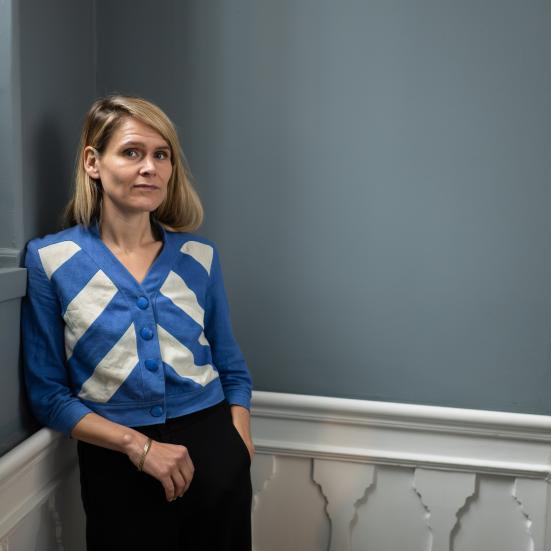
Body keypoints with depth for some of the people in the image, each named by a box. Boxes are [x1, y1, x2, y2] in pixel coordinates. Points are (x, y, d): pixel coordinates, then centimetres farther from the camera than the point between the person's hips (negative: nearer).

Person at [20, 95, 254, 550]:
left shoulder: (200, 256, 0)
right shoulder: (49, 259, -7)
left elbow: (233, 369, 7)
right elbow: (47, 393, -5)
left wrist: (240, 448, -6)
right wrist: (137, 445, -14)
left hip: (211, 445, 3)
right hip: (116, 461, -2)